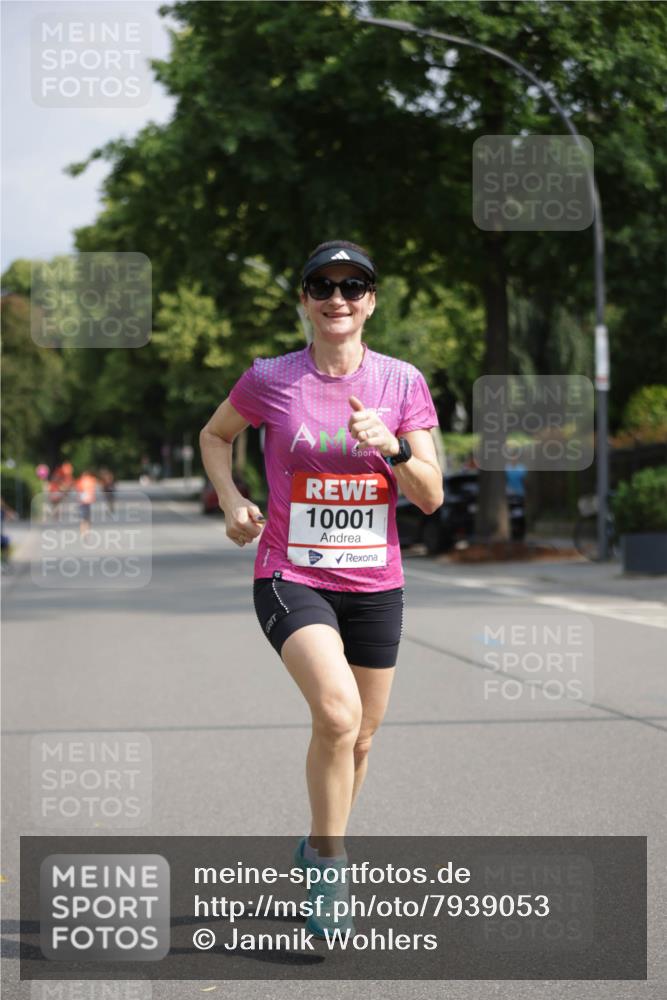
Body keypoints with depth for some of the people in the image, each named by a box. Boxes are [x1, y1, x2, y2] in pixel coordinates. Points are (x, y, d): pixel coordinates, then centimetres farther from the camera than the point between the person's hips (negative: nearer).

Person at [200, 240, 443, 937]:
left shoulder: (403, 382, 0)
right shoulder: (269, 380, -4)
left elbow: (431, 498, -2)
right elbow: (215, 435, 16)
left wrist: (392, 446, -20)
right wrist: (230, 499, -1)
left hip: (374, 584, 3)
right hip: (290, 576, -3)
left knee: (361, 734, 13)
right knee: (338, 714, -26)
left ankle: (319, 849, 40)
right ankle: (328, 871, -10)